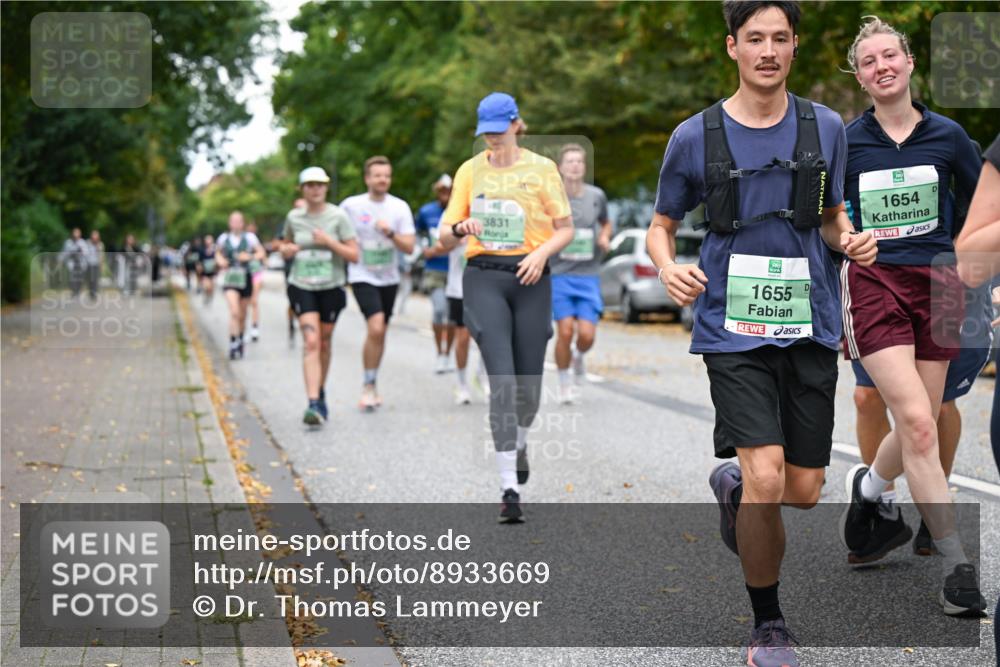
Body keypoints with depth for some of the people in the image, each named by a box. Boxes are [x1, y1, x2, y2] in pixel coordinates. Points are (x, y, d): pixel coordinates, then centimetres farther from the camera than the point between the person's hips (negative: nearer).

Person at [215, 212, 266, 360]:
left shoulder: (249, 237, -1)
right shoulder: (224, 238, 4)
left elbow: (261, 253, -3)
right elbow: (218, 252, 21)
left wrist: (250, 256, -21)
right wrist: (220, 260, 0)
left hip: (245, 279, 1)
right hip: (230, 280, -1)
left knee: (242, 315, 12)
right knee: (234, 312, -18)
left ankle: (240, 340, 35)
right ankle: (233, 344, -15)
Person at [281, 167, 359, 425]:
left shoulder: (338, 216, -6)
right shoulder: (294, 217, 2)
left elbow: (354, 254, -8)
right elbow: (285, 245, 21)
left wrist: (329, 241, -20)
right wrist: (286, 249, -3)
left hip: (331, 287, 0)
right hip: (302, 287, 0)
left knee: (324, 342, 14)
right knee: (311, 342, -15)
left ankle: (320, 393, 37)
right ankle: (314, 404, -23)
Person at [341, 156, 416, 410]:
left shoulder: (400, 207, -2)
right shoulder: (351, 205, -7)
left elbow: (409, 247, -6)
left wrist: (391, 233, -22)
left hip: (389, 278, 4)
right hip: (362, 277, -4)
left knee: (380, 334, 12)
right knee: (376, 328, -21)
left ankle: (371, 386, 28)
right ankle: (368, 386, -8)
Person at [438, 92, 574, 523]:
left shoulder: (541, 168, 4)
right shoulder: (469, 171, 9)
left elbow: (565, 228, 6)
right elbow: (445, 239, 8)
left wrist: (542, 252, -13)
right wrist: (461, 228, -14)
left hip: (531, 278, 0)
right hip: (483, 279, 0)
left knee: (529, 382, 3)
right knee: (502, 379, -13)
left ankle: (520, 443, 39)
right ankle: (509, 487, -13)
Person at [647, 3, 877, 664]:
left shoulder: (825, 127, 6)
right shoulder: (695, 136, 0)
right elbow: (662, 224, 11)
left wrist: (851, 240, -5)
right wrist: (669, 268, -11)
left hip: (811, 329, 3)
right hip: (734, 330, -3)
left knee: (803, 491, 6)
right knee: (767, 480, -16)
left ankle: (733, 485, 42)